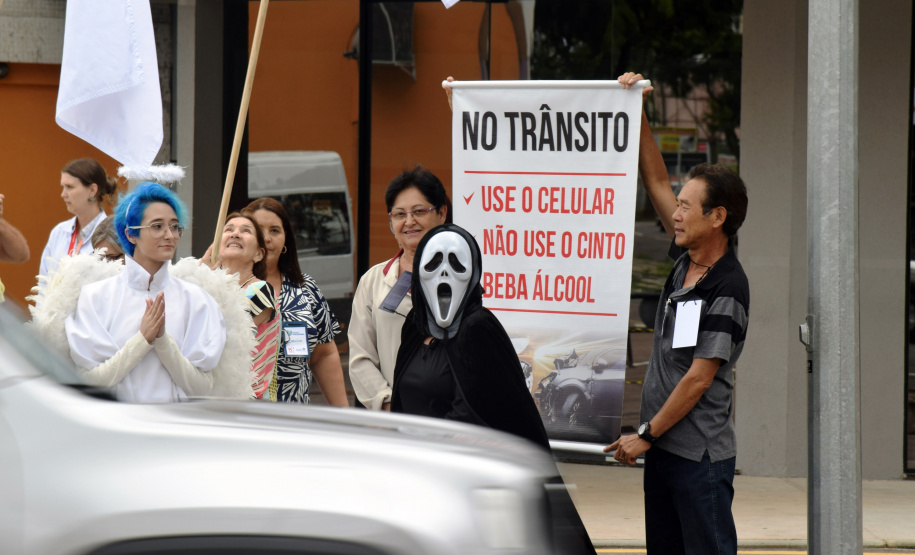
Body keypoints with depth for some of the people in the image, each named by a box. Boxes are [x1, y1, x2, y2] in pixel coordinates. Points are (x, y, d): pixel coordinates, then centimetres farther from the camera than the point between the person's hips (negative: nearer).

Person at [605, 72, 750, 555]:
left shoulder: (727, 289, -15)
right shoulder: (685, 260, 9)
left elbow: (699, 377, -17)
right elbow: (656, 182, 16)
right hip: (663, 446, 9)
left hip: (700, 456, -9)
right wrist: (636, 114, 10)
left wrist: (646, 436, -13)